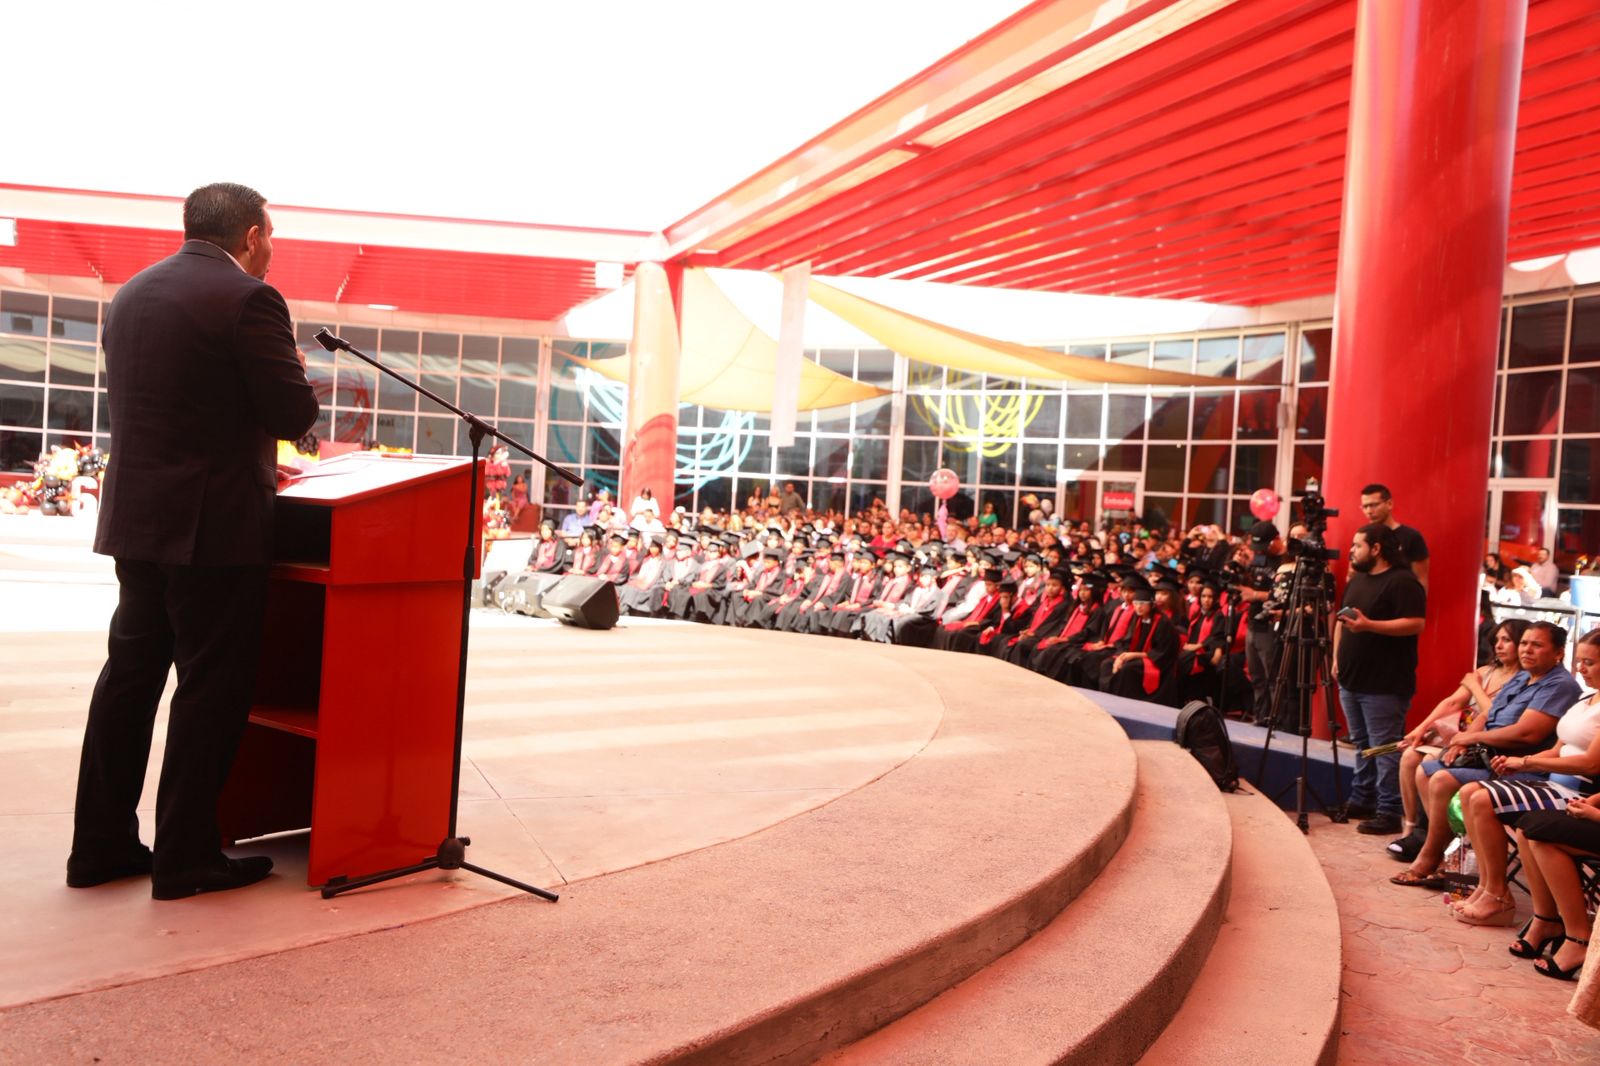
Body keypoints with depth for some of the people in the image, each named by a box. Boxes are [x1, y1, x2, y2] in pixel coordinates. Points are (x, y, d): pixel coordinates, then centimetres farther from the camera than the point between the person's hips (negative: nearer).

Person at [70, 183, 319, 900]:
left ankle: (101, 846, 22)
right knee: (211, 689, 2)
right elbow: (294, 413, -14)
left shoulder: (131, 295, 12)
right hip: (216, 526, -8)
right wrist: (291, 368, 7)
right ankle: (186, 858, 9)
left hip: (135, 519, 8)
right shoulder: (249, 298, -13)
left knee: (129, 675, 14)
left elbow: (130, 402, 18)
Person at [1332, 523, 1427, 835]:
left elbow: (1416, 623, -20)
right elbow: (1341, 620, 23)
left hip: (1384, 685, -9)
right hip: (1352, 679, 9)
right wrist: (1337, 657, 13)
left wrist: (1369, 625, -26)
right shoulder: (1357, 579, 17)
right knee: (1361, 744, 16)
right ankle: (1361, 801, 24)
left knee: (1384, 748, -6)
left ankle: (1389, 812, -3)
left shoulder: (1403, 581, -11)